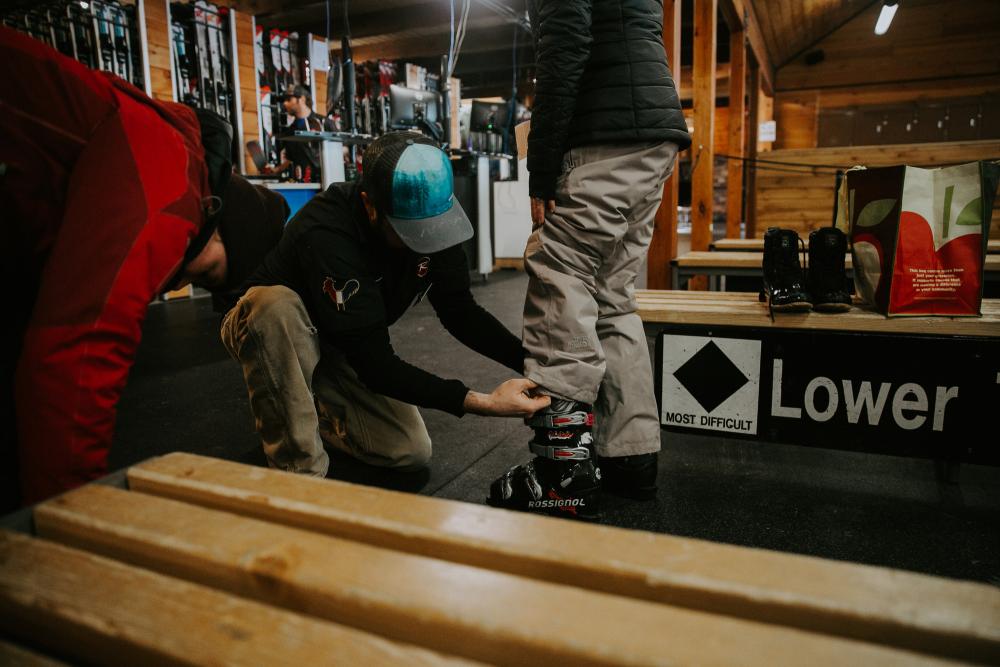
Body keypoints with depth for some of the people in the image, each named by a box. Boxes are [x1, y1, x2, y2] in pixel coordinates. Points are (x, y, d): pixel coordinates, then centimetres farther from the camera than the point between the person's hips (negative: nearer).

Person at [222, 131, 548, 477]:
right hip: (275, 329, -5)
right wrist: (483, 402, -41)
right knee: (274, 301, -40)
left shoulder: (430, 217, -20)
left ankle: (309, 407, 18)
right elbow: (375, 365, -38)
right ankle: (301, 473, -23)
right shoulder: (326, 235, -38)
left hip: (340, 347, 5)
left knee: (411, 451, -7)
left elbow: (460, 311, -12)